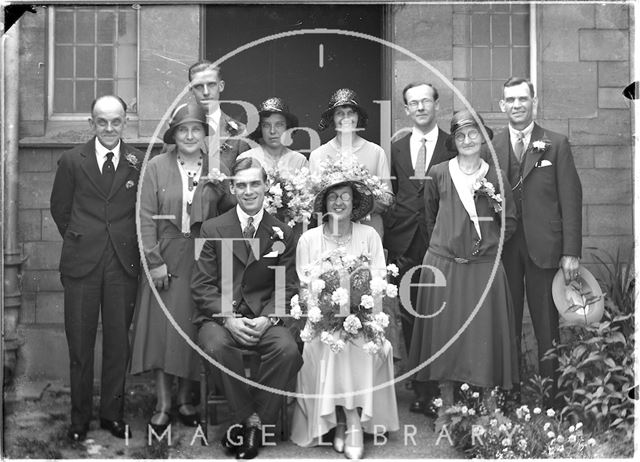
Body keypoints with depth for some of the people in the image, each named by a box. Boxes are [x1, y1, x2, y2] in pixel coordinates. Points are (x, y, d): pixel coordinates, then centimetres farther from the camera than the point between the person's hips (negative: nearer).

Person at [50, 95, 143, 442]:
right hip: (81, 263, 0)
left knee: (118, 341, 7)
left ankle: (112, 413, 21)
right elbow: (60, 210, 12)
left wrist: (127, 244, 5)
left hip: (124, 263, 0)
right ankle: (79, 418, 18)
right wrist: (81, 241, 10)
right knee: (79, 343, 5)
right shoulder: (71, 161, 3)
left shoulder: (139, 163, 2)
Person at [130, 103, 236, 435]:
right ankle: (163, 404, 11)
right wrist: (155, 261, -10)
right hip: (165, 259, -1)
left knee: (193, 331, 6)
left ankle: (185, 400, 21)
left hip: (203, 260, 1)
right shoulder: (156, 167, -1)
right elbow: (146, 218, -4)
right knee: (161, 329, 0)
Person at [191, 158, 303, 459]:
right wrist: (228, 319, -15)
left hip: (264, 318, 1)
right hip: (219, 315, 0)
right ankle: (251, 419, -15)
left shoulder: (282, 234, 10)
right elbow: (202, 285, 1)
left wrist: (267, 318, -13)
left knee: (288, 350, -30)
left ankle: (254, 422, -12)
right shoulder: (212, 229, 6)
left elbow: (287, 286, 6)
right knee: (215, 347, -34)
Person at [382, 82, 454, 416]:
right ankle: (419, 387, 20)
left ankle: (435, 390, 7)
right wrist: (388, 242, 6)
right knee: (409, 316, 8)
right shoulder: (395, 149, 14)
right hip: (404, 245, 3)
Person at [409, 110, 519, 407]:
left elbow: (510, 221, 9)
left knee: (483, 334, 3)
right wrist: (444, 243, 11)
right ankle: (446, 403, 16)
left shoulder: (496, 176, 4)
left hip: (484, 266, 0)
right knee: (443, 331, 4)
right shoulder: (438, 174, 4)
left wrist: (488, 244, 1)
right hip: (442, 265, 0)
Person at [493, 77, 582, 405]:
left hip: (543, 247, -1)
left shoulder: (556, 144, 4)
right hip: (503, 247, 2)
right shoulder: (490, 147, 8)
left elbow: (570, 199, -1)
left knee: (546, 326, 4)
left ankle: (551, 399, 14)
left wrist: (571, 252, -7)